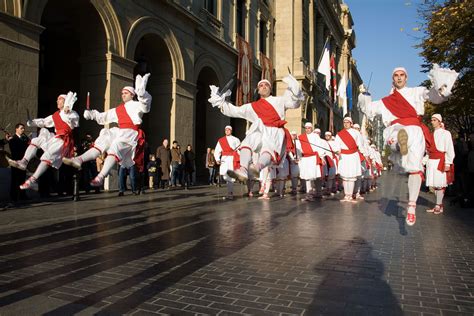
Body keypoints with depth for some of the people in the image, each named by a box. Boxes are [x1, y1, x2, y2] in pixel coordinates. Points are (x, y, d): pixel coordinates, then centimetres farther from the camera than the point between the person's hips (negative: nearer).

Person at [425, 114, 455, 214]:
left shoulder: (445, 133, -3)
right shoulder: (431, 134, 15)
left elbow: (450, 149, -7)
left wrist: (448, 163, -14)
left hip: (440, 161, -6)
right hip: (431, 161, 6)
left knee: (439, 184, -6)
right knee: (434, 184, 7)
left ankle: (439, 206, 2)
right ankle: (439, 205, 16)